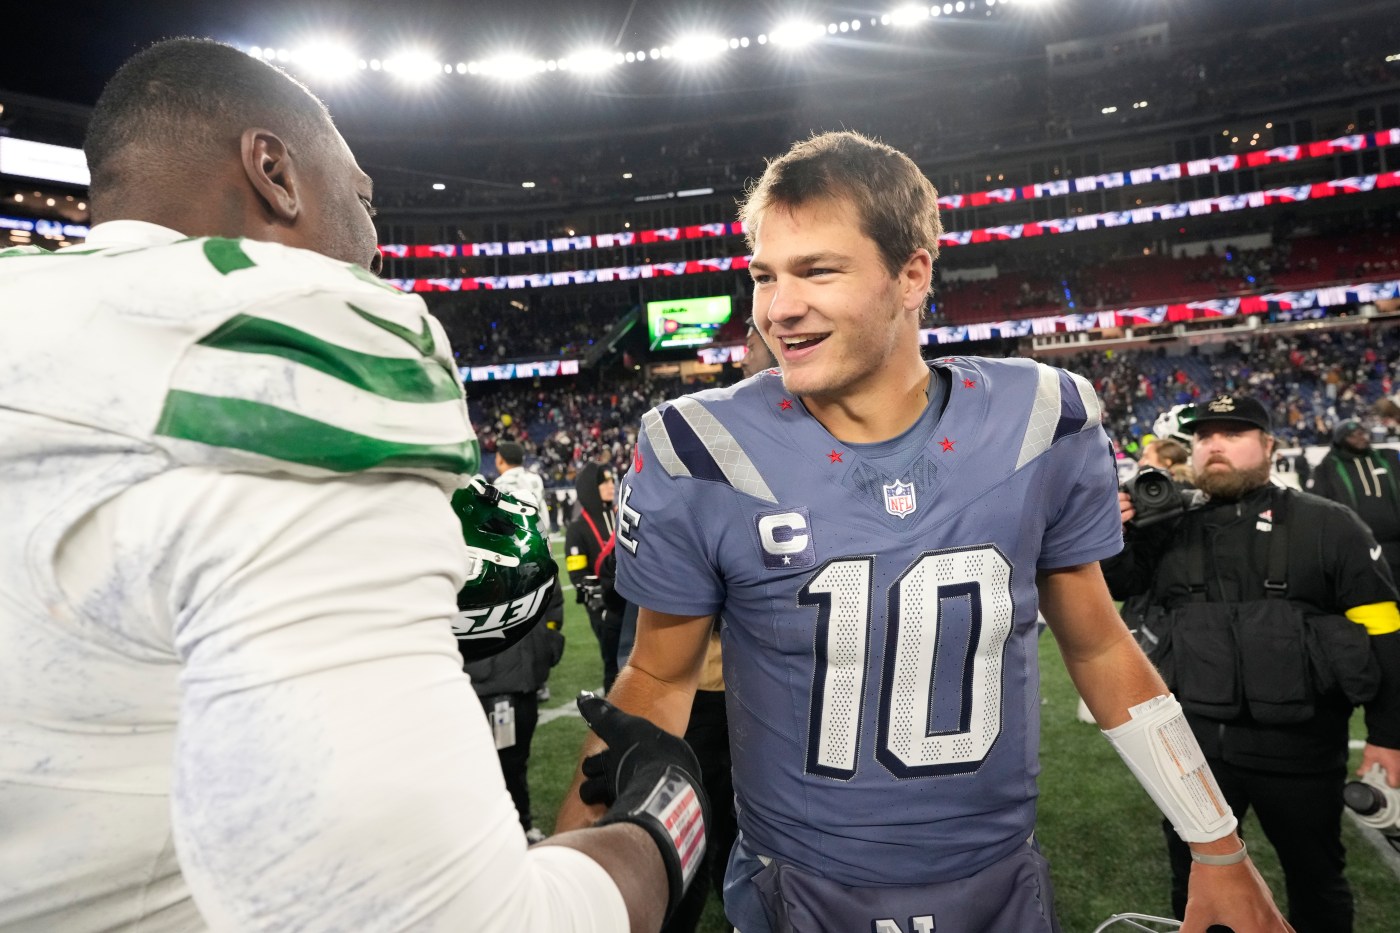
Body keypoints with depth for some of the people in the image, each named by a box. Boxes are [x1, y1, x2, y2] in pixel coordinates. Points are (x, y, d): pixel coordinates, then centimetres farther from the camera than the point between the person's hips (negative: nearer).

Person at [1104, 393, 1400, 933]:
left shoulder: (1326, 525, -4)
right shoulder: (1168, 527, 2)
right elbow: (1113, 586, 7)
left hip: (1298, 745, -2)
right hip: (1193, 742, 2)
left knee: (1316, 882, 21)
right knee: (1195, 880, 20)